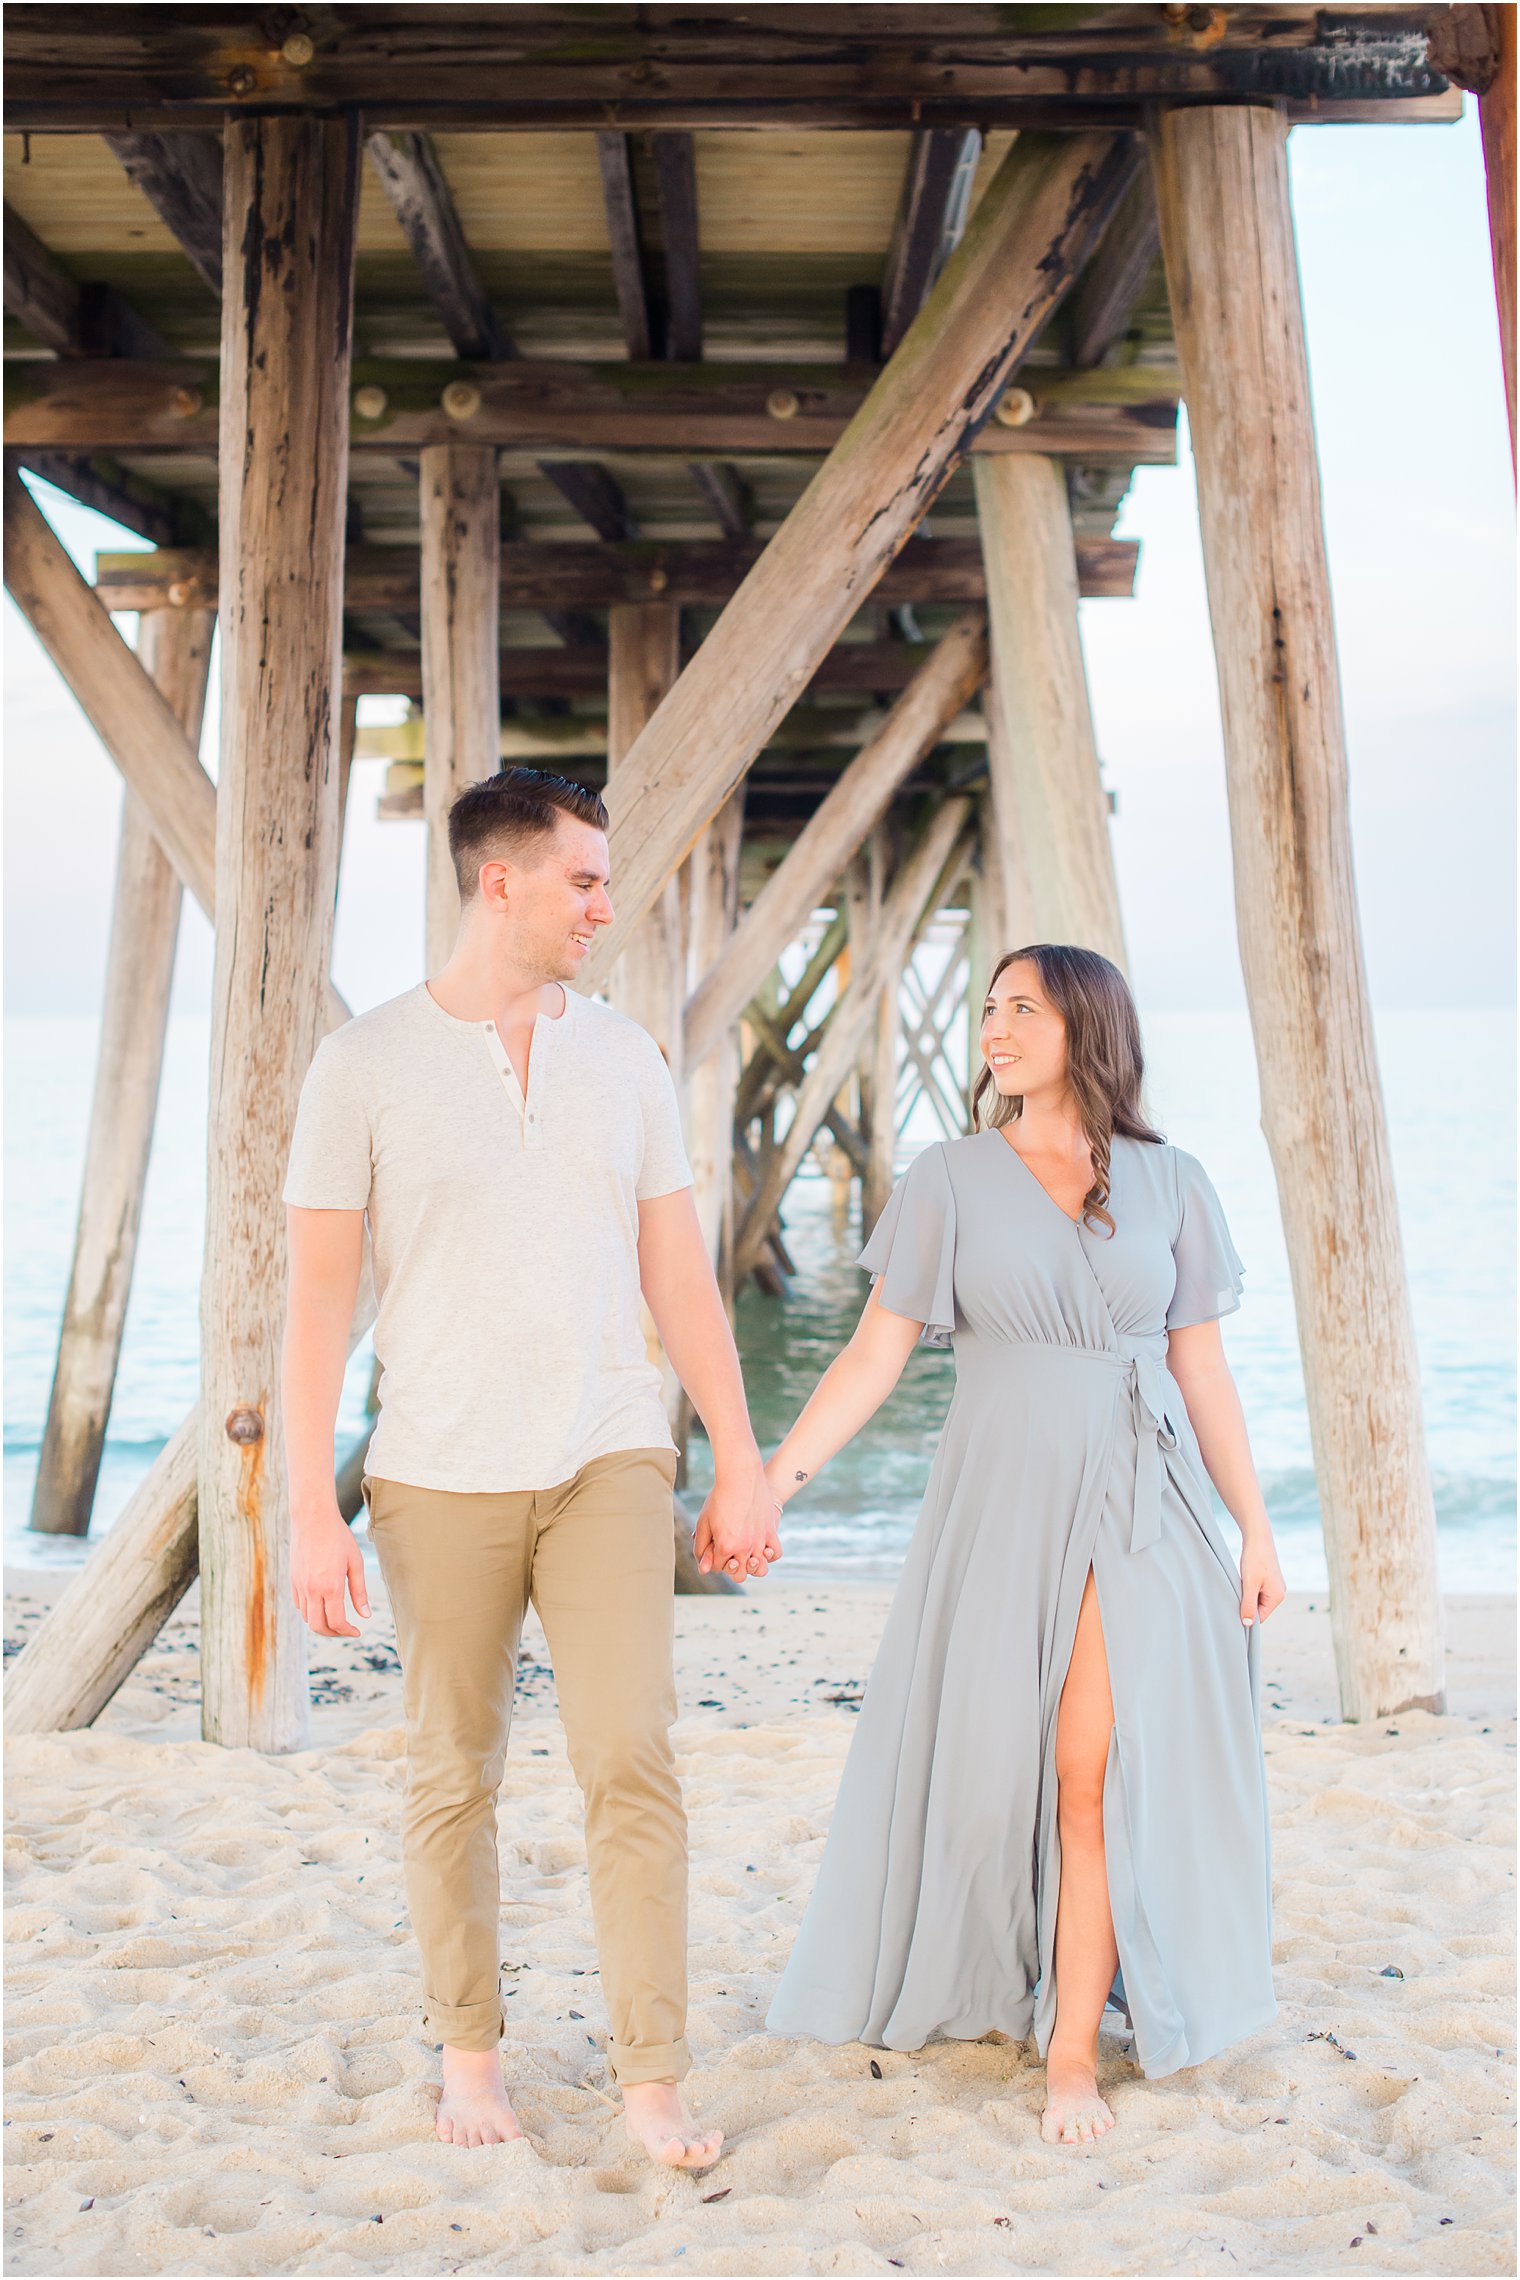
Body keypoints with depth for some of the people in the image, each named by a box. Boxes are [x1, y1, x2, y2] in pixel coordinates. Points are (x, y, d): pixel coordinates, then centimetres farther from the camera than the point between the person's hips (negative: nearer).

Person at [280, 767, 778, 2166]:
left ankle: (652, 2077, 3)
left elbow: (679, 1275, 9)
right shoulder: (366, 1065, -3)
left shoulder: (624, 1057, 7)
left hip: (609, 1465, 2)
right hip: (442, 1477, -2)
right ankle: (469, 2051, 27)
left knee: (632, 1762, -7)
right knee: (455, 1778, 9)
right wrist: (312, 1510, -8)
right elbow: (319, 1296, -4)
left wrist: (743, 1465, 5)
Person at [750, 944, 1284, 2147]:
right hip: (1001, 1504, 0)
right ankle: (1001, 1974, 31)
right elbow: (875, 1352, -3)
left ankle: (1073, 2055, 4)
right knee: (989, 1766, 6)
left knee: (1097, 1774, -5)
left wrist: (1256, 1527, 5)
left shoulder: (1171, 1185, 4)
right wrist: (773, 1477, -12)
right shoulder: (951, 1179, 1)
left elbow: (1202, 1370, 8)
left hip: (1141, 1509, 0)